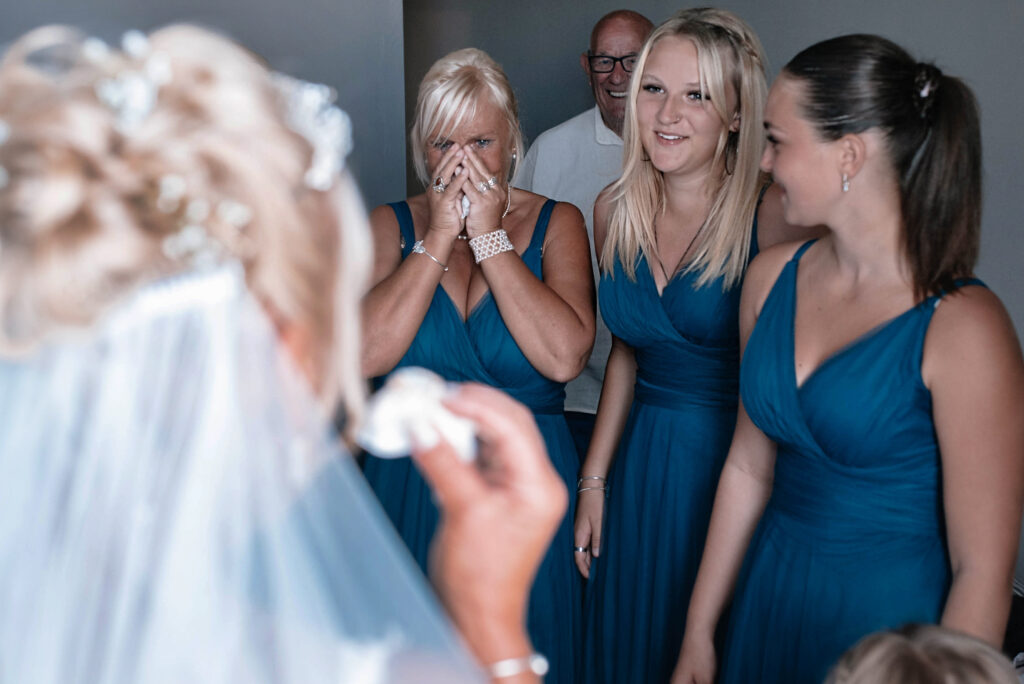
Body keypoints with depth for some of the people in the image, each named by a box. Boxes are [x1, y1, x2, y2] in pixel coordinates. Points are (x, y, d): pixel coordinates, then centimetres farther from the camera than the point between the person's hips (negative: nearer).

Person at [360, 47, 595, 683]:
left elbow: (565, 357, -20)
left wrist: (491, 239, -17)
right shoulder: (391, 225, -1)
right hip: (411, 483, 1)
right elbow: (364, 356, -18)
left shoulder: (555, 224, -3)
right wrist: (439, 238, -17)